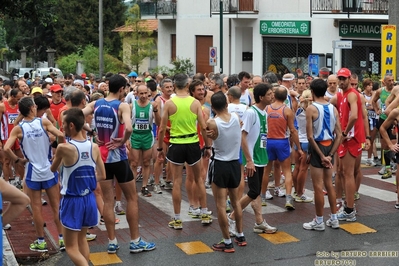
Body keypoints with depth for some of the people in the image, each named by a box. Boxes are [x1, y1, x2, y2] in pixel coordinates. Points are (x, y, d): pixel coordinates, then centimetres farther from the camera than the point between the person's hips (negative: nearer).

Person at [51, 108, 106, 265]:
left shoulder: (63, 148, -18)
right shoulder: (94, 147, -3)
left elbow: (53, 169, 2)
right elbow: (102, 176, 6)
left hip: (72, 200, -5)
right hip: (89, 198, 6)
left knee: (71, 247, 4)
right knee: (82, 239, 24)